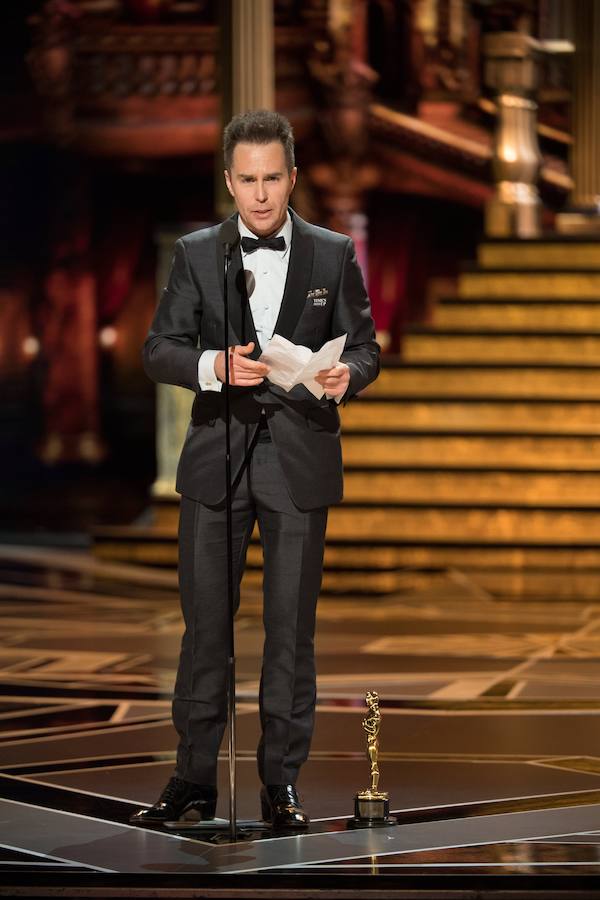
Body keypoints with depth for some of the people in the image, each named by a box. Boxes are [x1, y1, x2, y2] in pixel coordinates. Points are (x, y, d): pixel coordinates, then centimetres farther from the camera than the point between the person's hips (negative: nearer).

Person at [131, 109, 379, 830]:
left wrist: (347, 373, -16)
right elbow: (158, 351, 2)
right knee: (204, 624, 3)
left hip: (300, 462, 0)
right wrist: (215, 365, -18)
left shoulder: (333, 256, 6)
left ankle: (282, 783, 10)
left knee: (291, 628, 3)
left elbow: (364, 345, 7)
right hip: (217, 459, 0)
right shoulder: (196, 255, 5)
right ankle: (193, 779, 11)